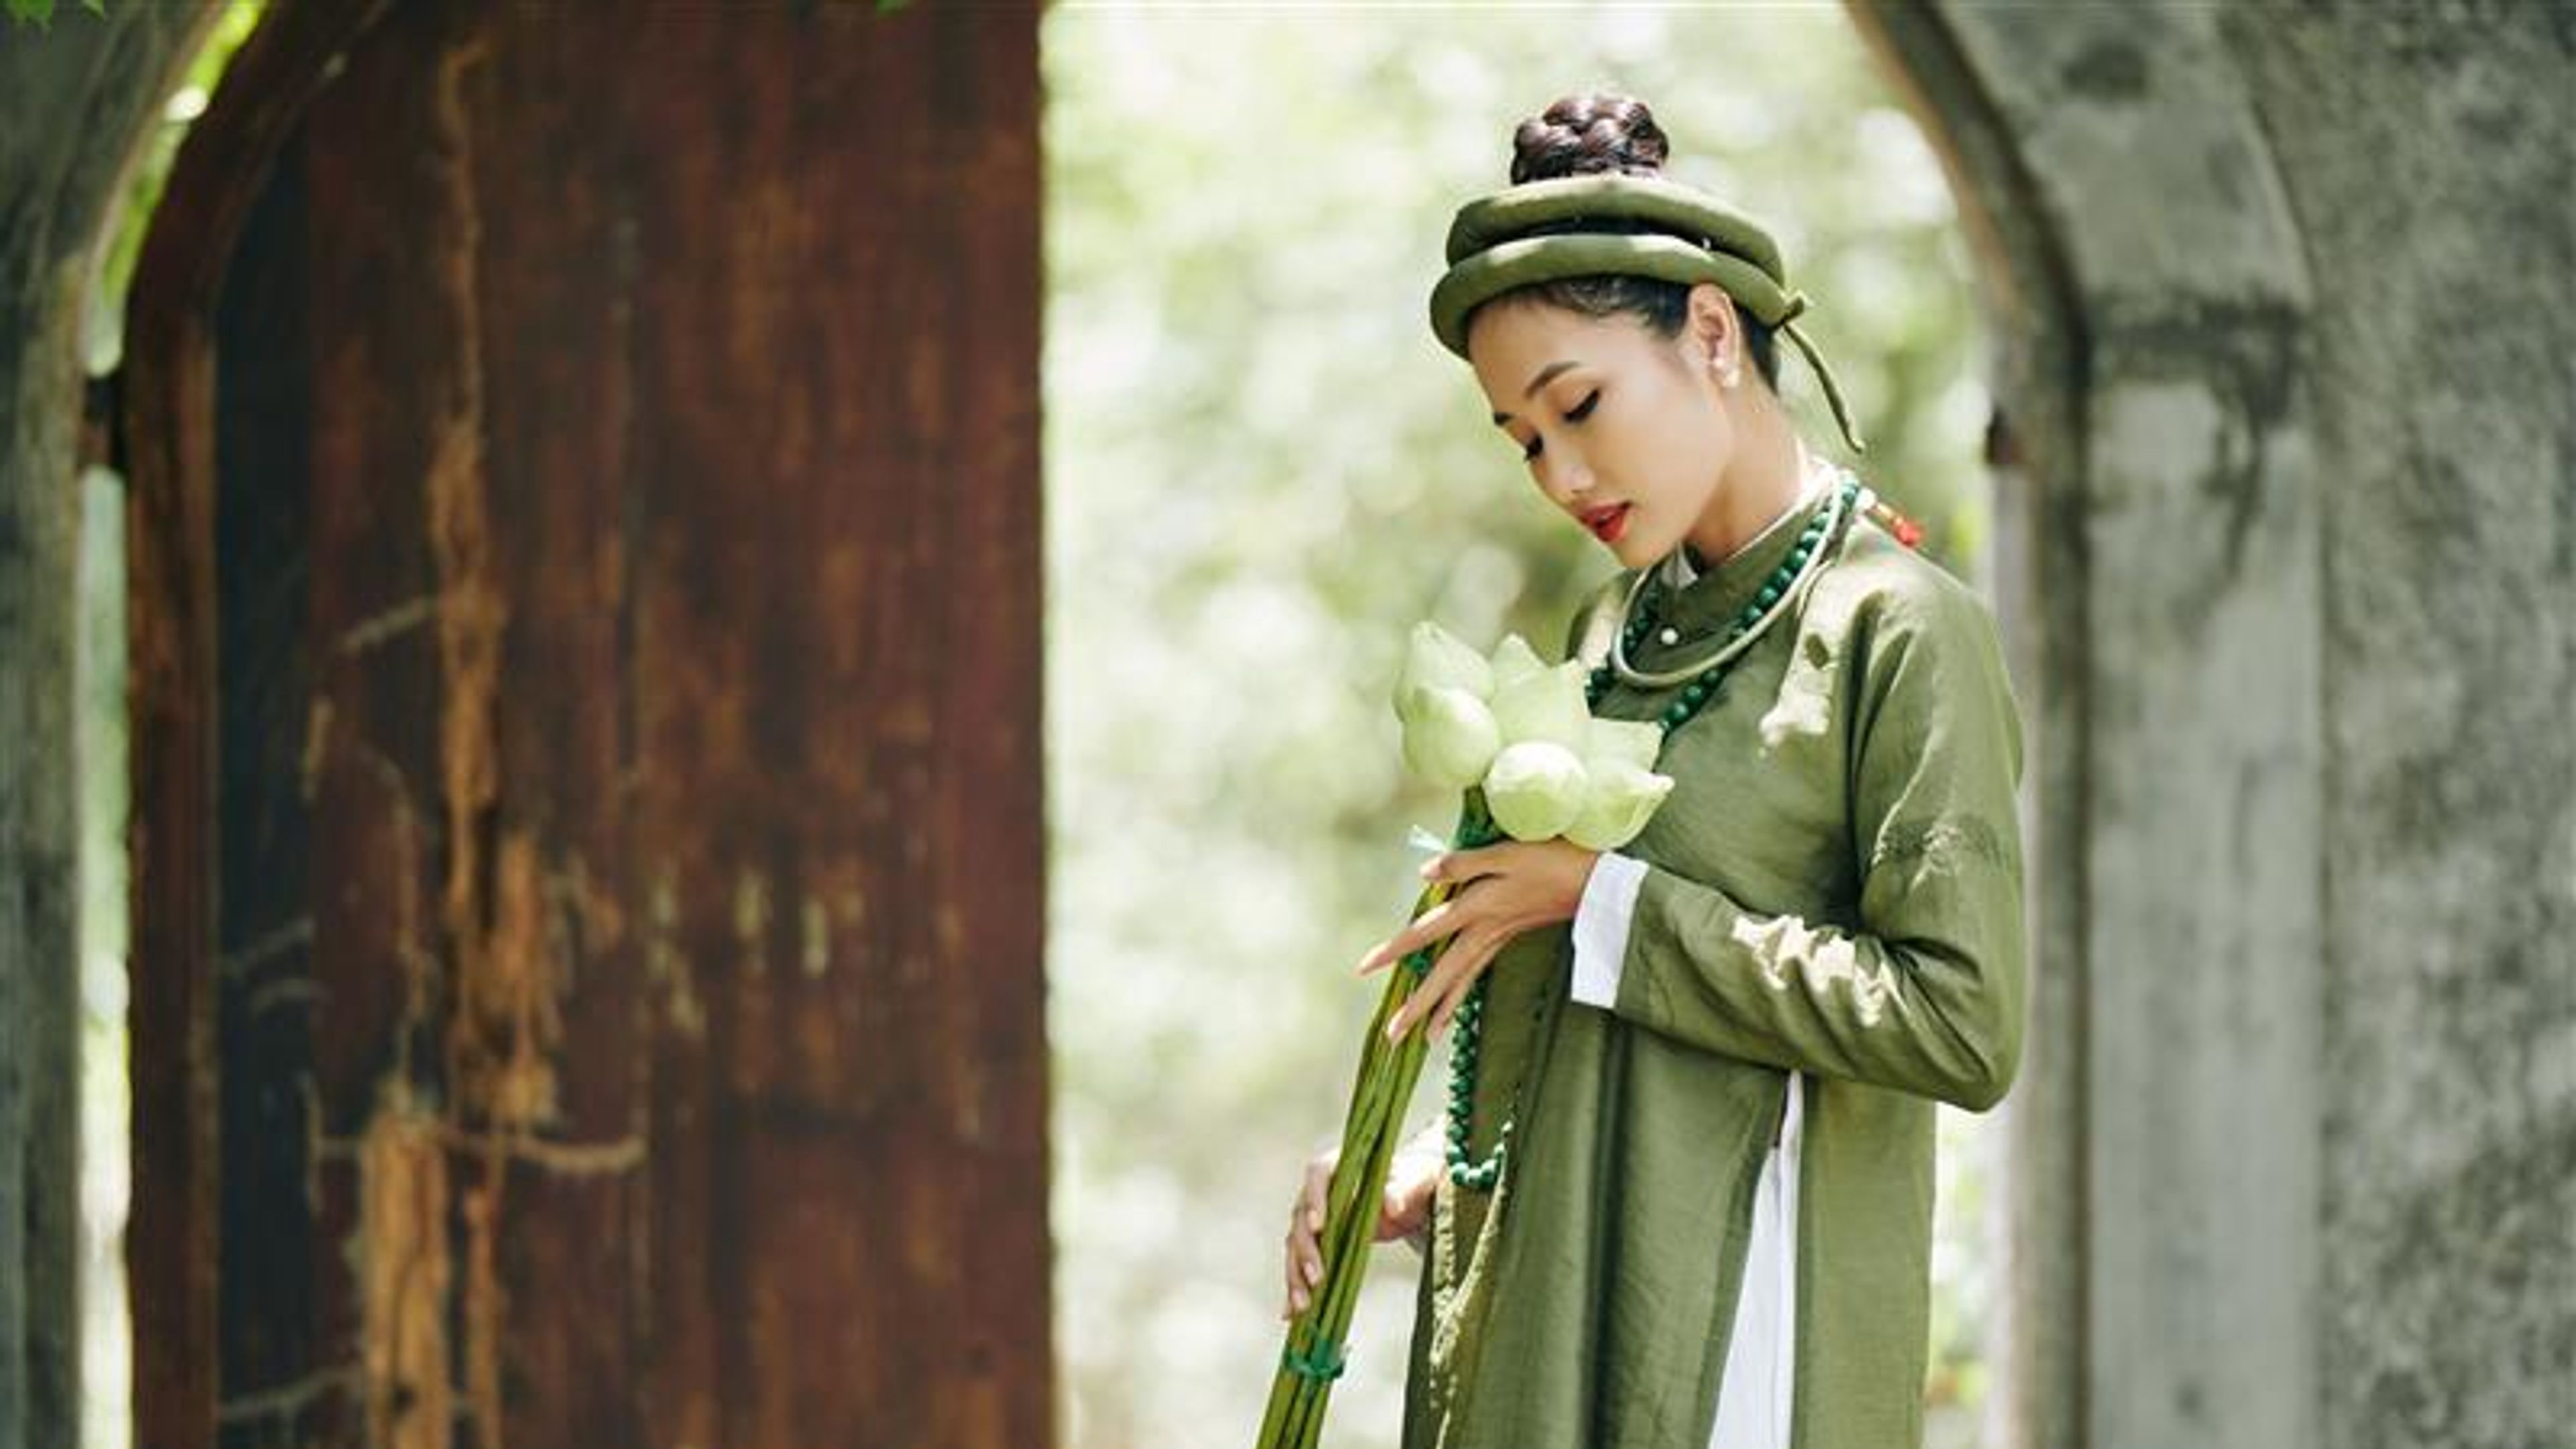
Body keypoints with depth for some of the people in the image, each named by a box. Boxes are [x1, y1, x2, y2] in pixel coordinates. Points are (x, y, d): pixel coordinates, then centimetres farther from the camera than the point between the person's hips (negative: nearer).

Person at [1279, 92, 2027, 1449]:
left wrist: (1607, 906, -14)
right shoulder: (1616, 629, 14)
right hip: (1536, 1312, 7)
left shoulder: (1900, 632, -8)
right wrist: (1439, 1169, 7)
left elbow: (1963, 1023, -17)